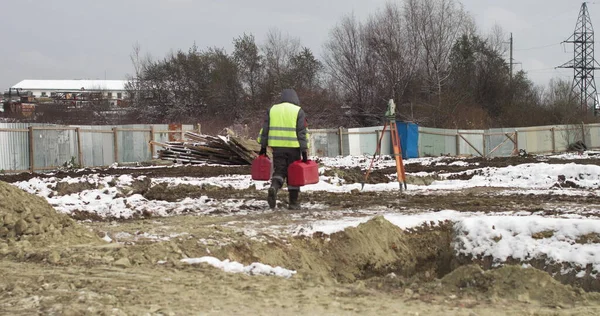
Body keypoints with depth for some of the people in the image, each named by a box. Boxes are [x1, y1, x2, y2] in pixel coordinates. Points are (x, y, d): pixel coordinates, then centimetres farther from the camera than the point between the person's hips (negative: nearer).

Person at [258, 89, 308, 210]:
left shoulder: (272, 110, 9)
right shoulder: (298, 111, 0)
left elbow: (265, 129, 8)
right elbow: (302, 132, -6)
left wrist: (263, 146, 13)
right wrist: (304, 151, -7)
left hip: (277, 146, 2)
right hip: (293, 147, -2)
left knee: (279, 171, 8)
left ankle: (274, 187, -22)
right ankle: (293, 202, 9)